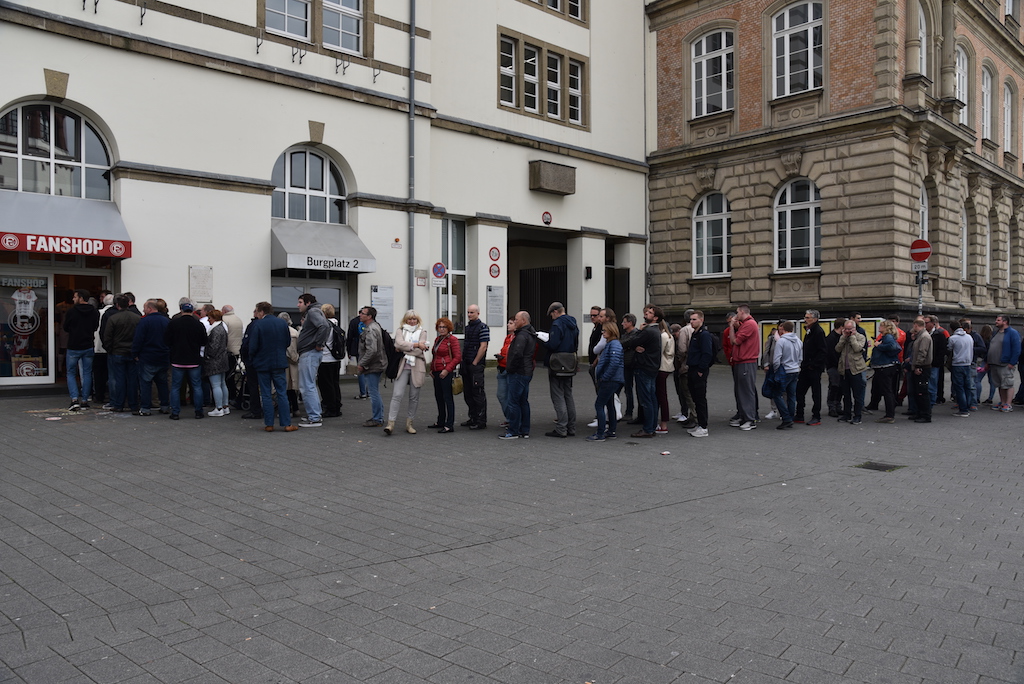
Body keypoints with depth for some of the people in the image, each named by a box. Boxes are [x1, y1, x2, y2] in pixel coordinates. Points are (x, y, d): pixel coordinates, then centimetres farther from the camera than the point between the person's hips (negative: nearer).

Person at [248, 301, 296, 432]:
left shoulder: (257, 325, -11)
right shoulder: (283, 323, 2)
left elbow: (253, 346, -12)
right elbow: (288, 342, 8)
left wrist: (252, 359, 5)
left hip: (263, 363, -3)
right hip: (279, 362, 3)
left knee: (266, 394, 5)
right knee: (282, 393, 4)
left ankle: (269, 424, 7)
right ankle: (286, 424, 2)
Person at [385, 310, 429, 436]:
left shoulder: (422, 332, 12)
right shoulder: (400, 331, 12)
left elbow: (420, 350, -3)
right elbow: (400, 343, -8)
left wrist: (404, 349, -5)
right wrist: (415, 345, -10)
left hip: (416, 367, 1)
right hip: (402, 366, -1)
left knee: (414, 396, 4)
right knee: (397, 394, -11)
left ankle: (409, 423, 14)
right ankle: (390, 423, -13)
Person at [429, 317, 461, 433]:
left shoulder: (452, 339, -8)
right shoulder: (437, 339, 17)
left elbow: (458, 357, -14)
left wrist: (447, 369, -18)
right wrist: (431, 369, 13)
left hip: (447, 373, -8)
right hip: (436, 373, 9)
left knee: (447, 398, -7)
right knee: (438, 397, 14)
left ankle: (449, 425, -4)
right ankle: (440, 421, 26)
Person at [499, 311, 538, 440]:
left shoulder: (522, 335, -17)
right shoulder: (532, 335, 16)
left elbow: (517, 354, -29)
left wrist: (510, 368, -16)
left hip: (518, 373, -10)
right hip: (527, 372, 10)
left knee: (513, 402, -5)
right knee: (523, 402, 13)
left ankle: (513, 432, -1)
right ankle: (525, 431, 18)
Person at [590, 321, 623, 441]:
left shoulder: (614, 344, -16)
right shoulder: (609, 343, 16)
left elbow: (614, 363, -27)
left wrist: (605, 377, -20)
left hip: (611, 380, -11)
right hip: (609, 380, 11)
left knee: (599, 405, -8)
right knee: (609, 405, 15)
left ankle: (600, 434, -6)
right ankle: (611, 431, 24)